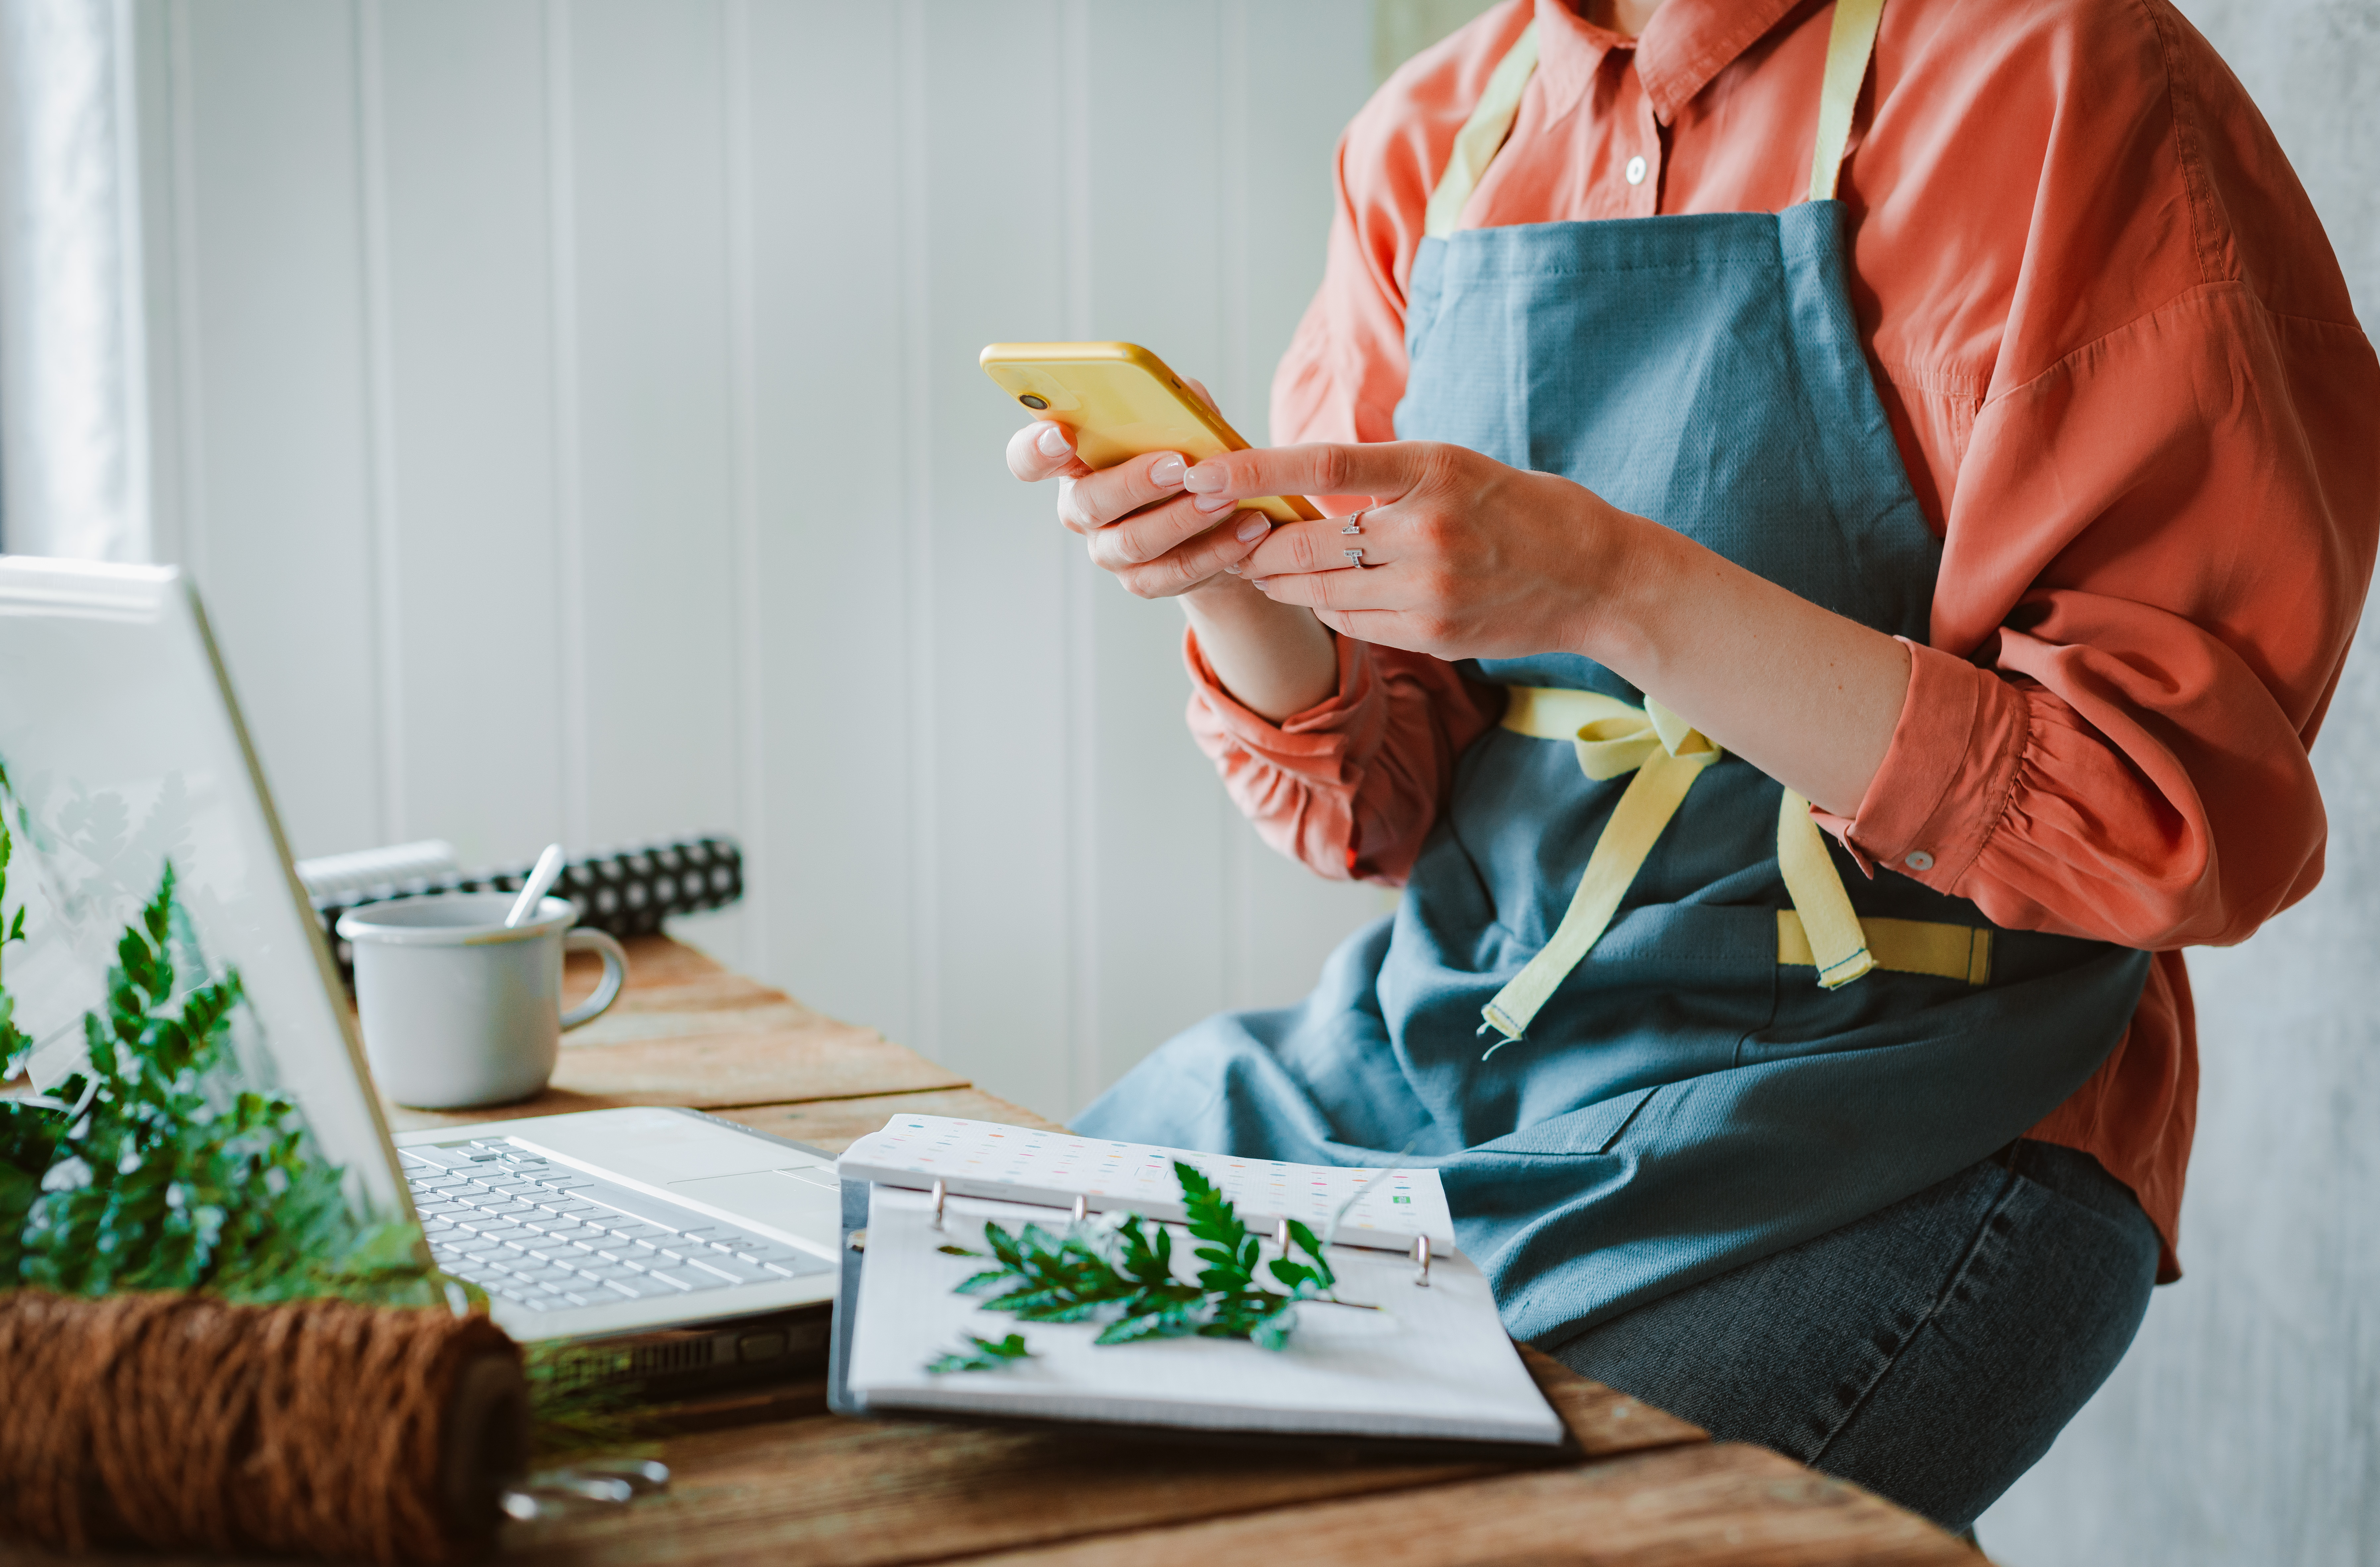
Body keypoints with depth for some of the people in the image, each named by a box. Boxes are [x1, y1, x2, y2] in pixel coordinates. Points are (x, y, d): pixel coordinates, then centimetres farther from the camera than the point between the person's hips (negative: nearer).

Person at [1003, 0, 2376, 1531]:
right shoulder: (1428, 137, 9)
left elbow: (2181, 807, -16)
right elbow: (1375, 799, 10)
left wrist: (1618, 586, -23)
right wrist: (1226, 567, -12)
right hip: (1437, 1049, 6)